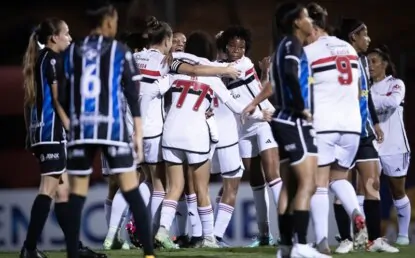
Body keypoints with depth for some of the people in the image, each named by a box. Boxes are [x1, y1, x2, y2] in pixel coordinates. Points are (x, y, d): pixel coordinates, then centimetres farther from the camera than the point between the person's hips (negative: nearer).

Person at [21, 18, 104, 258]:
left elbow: (31, 100, 19)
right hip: (52, 130, -10)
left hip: (39, 129, 10)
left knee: (63, 189, 11)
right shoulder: (52, 59, -8)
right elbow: (57, 98, -14)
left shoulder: (38, 60, 18)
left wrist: (30, 133, 20)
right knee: (49, 188, -11)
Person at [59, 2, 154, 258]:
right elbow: (132, 96, -1)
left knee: (77, 194, 6)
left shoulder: (71, 52, 10)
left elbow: (63, 96, 9)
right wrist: (139, 134, 1)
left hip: (80, 130, 2)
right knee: (131, 191, 0)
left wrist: (68, 129, 18)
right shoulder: (120, 51, 2)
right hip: (112, 128, -2)